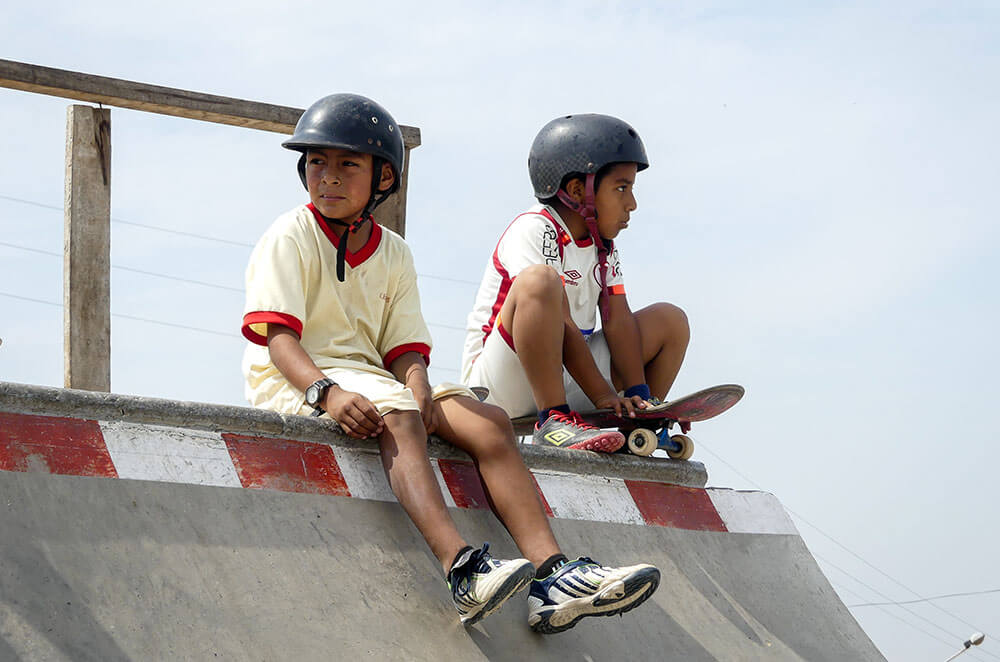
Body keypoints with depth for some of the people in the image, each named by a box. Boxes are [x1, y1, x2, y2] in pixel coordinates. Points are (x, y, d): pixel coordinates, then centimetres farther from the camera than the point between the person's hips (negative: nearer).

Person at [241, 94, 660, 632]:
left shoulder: (393, 255, 15)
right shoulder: (289, 238, -3)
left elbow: (406, 348, 6)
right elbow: (277, 336, -16)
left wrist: (420, 391, -18)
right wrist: (327, 391, -34)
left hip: (372, 378, 7)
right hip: (295, 383, -6)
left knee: (489, 422, -13)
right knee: (396, 414, -36)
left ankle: (552, 577, -23)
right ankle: (459, 568, -56)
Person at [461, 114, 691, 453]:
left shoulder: (603, 245, 12)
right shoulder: (534, 231, -14)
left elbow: (617, 321, 3)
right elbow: (561, 324, -23)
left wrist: (637, 394, -11)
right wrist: (603, 396, -27)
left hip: (567, 378, 8)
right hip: (503, 381, -8)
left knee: (670, 320, 6)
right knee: (540, 281, -34)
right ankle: (555, 421, -33)